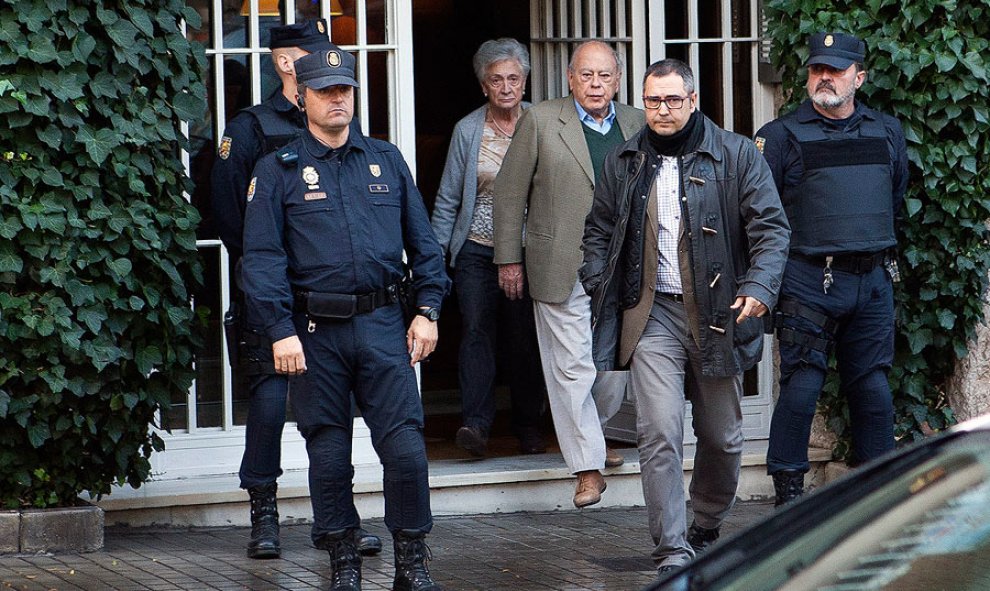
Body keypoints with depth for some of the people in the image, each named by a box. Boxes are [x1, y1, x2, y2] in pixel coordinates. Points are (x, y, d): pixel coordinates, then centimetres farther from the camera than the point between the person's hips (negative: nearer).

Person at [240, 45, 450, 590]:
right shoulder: (278, 171, 3)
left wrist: (427, 310, 5)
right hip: (316, 331, -1)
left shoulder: (386, 161, 12)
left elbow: (423, 242, 15)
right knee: (328, 454, 5)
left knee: (405, 446, -6)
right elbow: (261, 257, -3)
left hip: (382, 324, 1)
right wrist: (281, 331, -11)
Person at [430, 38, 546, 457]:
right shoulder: (467, 130, 4)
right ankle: (476, 423, -15)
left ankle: (528, 426, 11)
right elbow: (448, 199, 8)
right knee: (476, 330, -12)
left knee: (526, 337, 1)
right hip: (477, 249, 0)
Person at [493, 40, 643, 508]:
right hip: (562, 267, -3)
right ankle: (587, 466, 0)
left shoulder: (637, 126, 9)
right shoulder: (540, 122, 0)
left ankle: (594, 431, 35)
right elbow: (509, 193, 3)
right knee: (571, 365, -4)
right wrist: (508, 258, 0)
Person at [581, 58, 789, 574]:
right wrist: (600, 291, 4)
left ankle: (706, 529, 33)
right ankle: (672, 553, -10)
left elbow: (771, 227, -3)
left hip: (718, 315, 0)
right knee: (660, 435, -12)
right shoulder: (623, 163, 10)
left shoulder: (737, 156, 1)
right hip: (652, 317, 0)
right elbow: (598, 233, 19)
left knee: (722, 436, 10)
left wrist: (759, 287, -18)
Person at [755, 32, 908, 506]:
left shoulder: (887, 134, 11)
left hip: (873, 283, 4)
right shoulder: (782, 137, -1)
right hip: (808, 283, -4)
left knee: (872, 387, 7)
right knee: (802, 386, -6)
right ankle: (788, 491, 1)